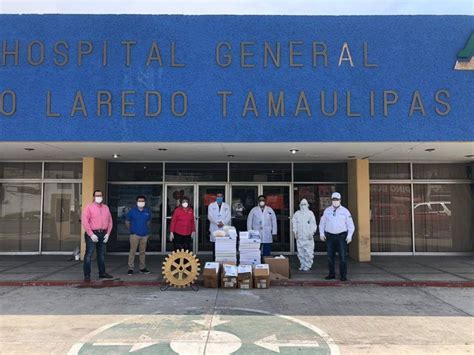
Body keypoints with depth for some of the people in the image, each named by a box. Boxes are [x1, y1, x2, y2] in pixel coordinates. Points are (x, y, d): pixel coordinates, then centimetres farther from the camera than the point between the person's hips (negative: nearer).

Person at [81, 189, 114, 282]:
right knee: (89, 255, -5)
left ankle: (102, 273, 24)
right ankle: (87, 275, 1)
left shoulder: (106, 208, 12)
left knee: (101, 254, 14)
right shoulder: (89, 207, -3)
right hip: (92, 234, -5)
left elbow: (110, 221, 14)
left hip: (103, 234, 5)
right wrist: (91, 234, -15)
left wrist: (108, 233, 4)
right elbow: (85, 221, -11)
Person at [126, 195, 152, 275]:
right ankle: (130, 268, 3)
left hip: (144, 235, 3)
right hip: (134, 234, -3)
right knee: (132, 251, -4)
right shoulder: (132, 211, -2)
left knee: (142, 251, 10)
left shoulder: (148, 212, 4)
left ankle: (142, 268, 19)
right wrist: (131, 229, 11)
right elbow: (127, 222, 9)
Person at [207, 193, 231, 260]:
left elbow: (228, 216, 3)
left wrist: (223, 222, -13)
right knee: (215, 244, -2)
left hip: (224, 228, 1)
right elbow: (210, 216, -2)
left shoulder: (227, 206, 13)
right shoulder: (211, 205, 9)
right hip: (214, 228, -1)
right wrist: (217, 223, -12)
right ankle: (214, 261, 4)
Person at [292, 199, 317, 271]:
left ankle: (307, 266, 4)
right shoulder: (297, 214, 9)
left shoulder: (310, 213, 3)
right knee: (300, 252, 4)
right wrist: (295, 233, 3)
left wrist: (311, 233, -6)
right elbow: (294, 224, 12)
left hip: (308, 237, -2)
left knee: (308, 252, -5)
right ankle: (302, 265, 15)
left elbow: (313, 224, 3)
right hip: (299, 236, 2)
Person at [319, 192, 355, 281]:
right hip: (330, 236, 2)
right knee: (330, 256, 5)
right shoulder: (327, 210, 7)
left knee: (343, 256, -4)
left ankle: (343, 275, 4)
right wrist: (321, 233, 2)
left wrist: (349, 236, -8)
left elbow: (350, 225, 3)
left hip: (341, 236, -2)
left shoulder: (345, 211, 2)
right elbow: (322, 223, 13)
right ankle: (332, 274, 16)